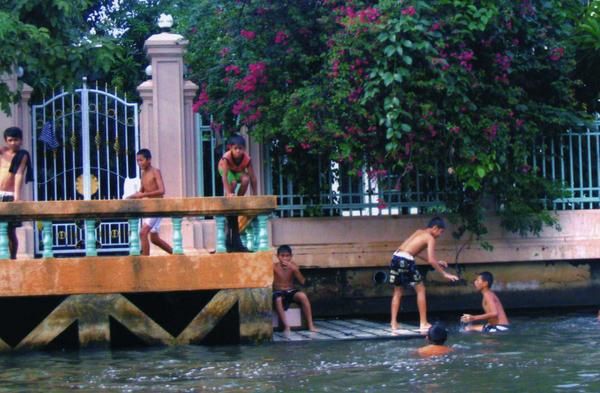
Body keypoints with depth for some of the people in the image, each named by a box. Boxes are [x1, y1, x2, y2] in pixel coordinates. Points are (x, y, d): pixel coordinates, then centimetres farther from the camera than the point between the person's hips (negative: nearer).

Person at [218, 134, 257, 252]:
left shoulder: (247, 159, -31)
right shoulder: (226, 158, -38)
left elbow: (252, 178, -27)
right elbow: (224, 176, -45)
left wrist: (254, 196, -28)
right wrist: (228, 193, -54)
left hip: (239, 170, 2)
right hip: (226, 169, -2)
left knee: (245, 179, -30)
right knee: (233, 182, -31)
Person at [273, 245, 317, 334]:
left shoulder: (293, 266, -2)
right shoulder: (274, 267, -8)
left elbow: (302, 282, -11)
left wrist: (294, 270, -22)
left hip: (291, 291, 2)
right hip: (278, 292, -2)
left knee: (303, 296, -29)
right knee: (278, 300, -38)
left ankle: (310, 325, -24)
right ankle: (286, 326, -31)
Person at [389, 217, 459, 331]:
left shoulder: (419, 232, 25)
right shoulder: (430, 238, 1)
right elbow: (431, 261, -8)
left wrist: (436, 262, 37)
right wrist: (445, 273, 0)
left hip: (396, 258, 8)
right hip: (405, 261, -8)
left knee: (398, 292, 18)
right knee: (420, 289, 6)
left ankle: (394, 323, 14)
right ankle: (423, 323, 6)